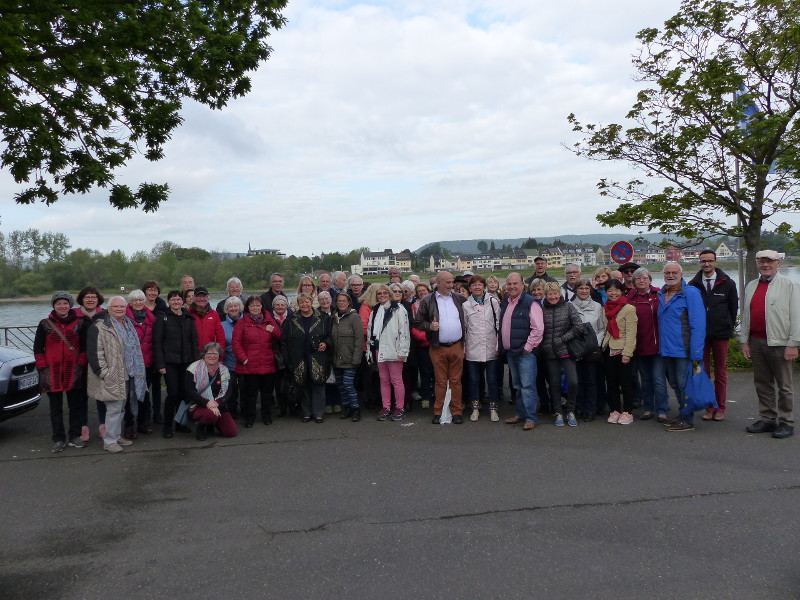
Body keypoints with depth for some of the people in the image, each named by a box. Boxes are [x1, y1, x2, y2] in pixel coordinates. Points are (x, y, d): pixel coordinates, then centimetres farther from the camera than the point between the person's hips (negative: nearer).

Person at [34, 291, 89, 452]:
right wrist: (43, 367, -3)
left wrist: (81, 365, -5)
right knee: (56, 407, 7)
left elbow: (84, 347, 4)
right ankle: (58, 439, 16)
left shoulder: (79, 323, 4)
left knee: (76, 405, 7)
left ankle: (74, 437, 18)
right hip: (52, 372, 0)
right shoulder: (45, 324, 4)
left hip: (74, 371, 0)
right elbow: (38, 348, 5)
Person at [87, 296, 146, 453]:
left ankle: (117, 435, 27)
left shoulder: (128, 325, 15)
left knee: (121, 407, 16)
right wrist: (104, 372, -18)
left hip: (126, 375, 8)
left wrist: (137, 372, 20)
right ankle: (109, 441, 4)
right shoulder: (99, 327, -11)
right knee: (114, 408, -7)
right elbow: (95, 353, -16)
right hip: (112, 377, -8)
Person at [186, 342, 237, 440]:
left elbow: (227, 393, -1)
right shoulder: (194, 369, -7)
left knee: (231, 432, -9)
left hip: (219, 407, 5)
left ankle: (210, 424, 21)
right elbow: (190, 392, -14)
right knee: (210, 414, -38)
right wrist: (207, 403, -26)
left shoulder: (224, 370, 6)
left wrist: (216, 404, -21)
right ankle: (200, 426, -2)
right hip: (198, 406, -5)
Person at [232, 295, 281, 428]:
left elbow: (280, 338, 10)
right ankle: (249, 418, 17)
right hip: (249, 366, -3)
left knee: (267, 392, 10)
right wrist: (244, 359, -10)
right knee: (251, 392, 3)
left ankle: (267, 416, 25)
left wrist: (273, 330, -11)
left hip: (268, 364, 3)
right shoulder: (242, 323, 1)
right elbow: (236, 343, -3)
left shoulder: (269, 321, 10)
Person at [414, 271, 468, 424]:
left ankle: (457, 412, 16)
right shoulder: (427, 301, 0)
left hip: (457, 347, 2)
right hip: (438, 348, -2)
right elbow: (418, 323, 1)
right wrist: (430, 326, -16)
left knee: (456, 381, 7)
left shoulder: (459, 298, 8)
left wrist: (465, 334, 8)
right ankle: (438, 412, 15)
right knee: (440, 382, 5)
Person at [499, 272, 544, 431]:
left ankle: (530, 418, 0)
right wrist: (502, 346, 15)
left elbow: (538, 329, -16)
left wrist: (528, 347, -15)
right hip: (509, 352, 8)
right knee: (518, 385, 15)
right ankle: (520, 414, 25)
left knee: (528, 386, -6)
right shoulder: (504, 303, 13)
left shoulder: (530, 303, -11)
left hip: (525, 352, -8)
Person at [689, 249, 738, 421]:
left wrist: (729, 328, 5)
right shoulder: (693, 285, 4)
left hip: (721, 334, -1)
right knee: (703, 372, 4)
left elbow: (734, 307, 8)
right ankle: (709, 408, 13)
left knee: (721, 373, 5)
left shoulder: (727, 283, 3)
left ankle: (720, 409, 12)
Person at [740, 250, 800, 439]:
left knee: (784, 386, 3)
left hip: (780, 343, -5)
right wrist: (744, 341, 11)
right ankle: (767, 419, 21)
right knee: (762, 384, 11)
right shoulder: (751, 287, 15)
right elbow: (746, 315, 15)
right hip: (756, 342, 5)